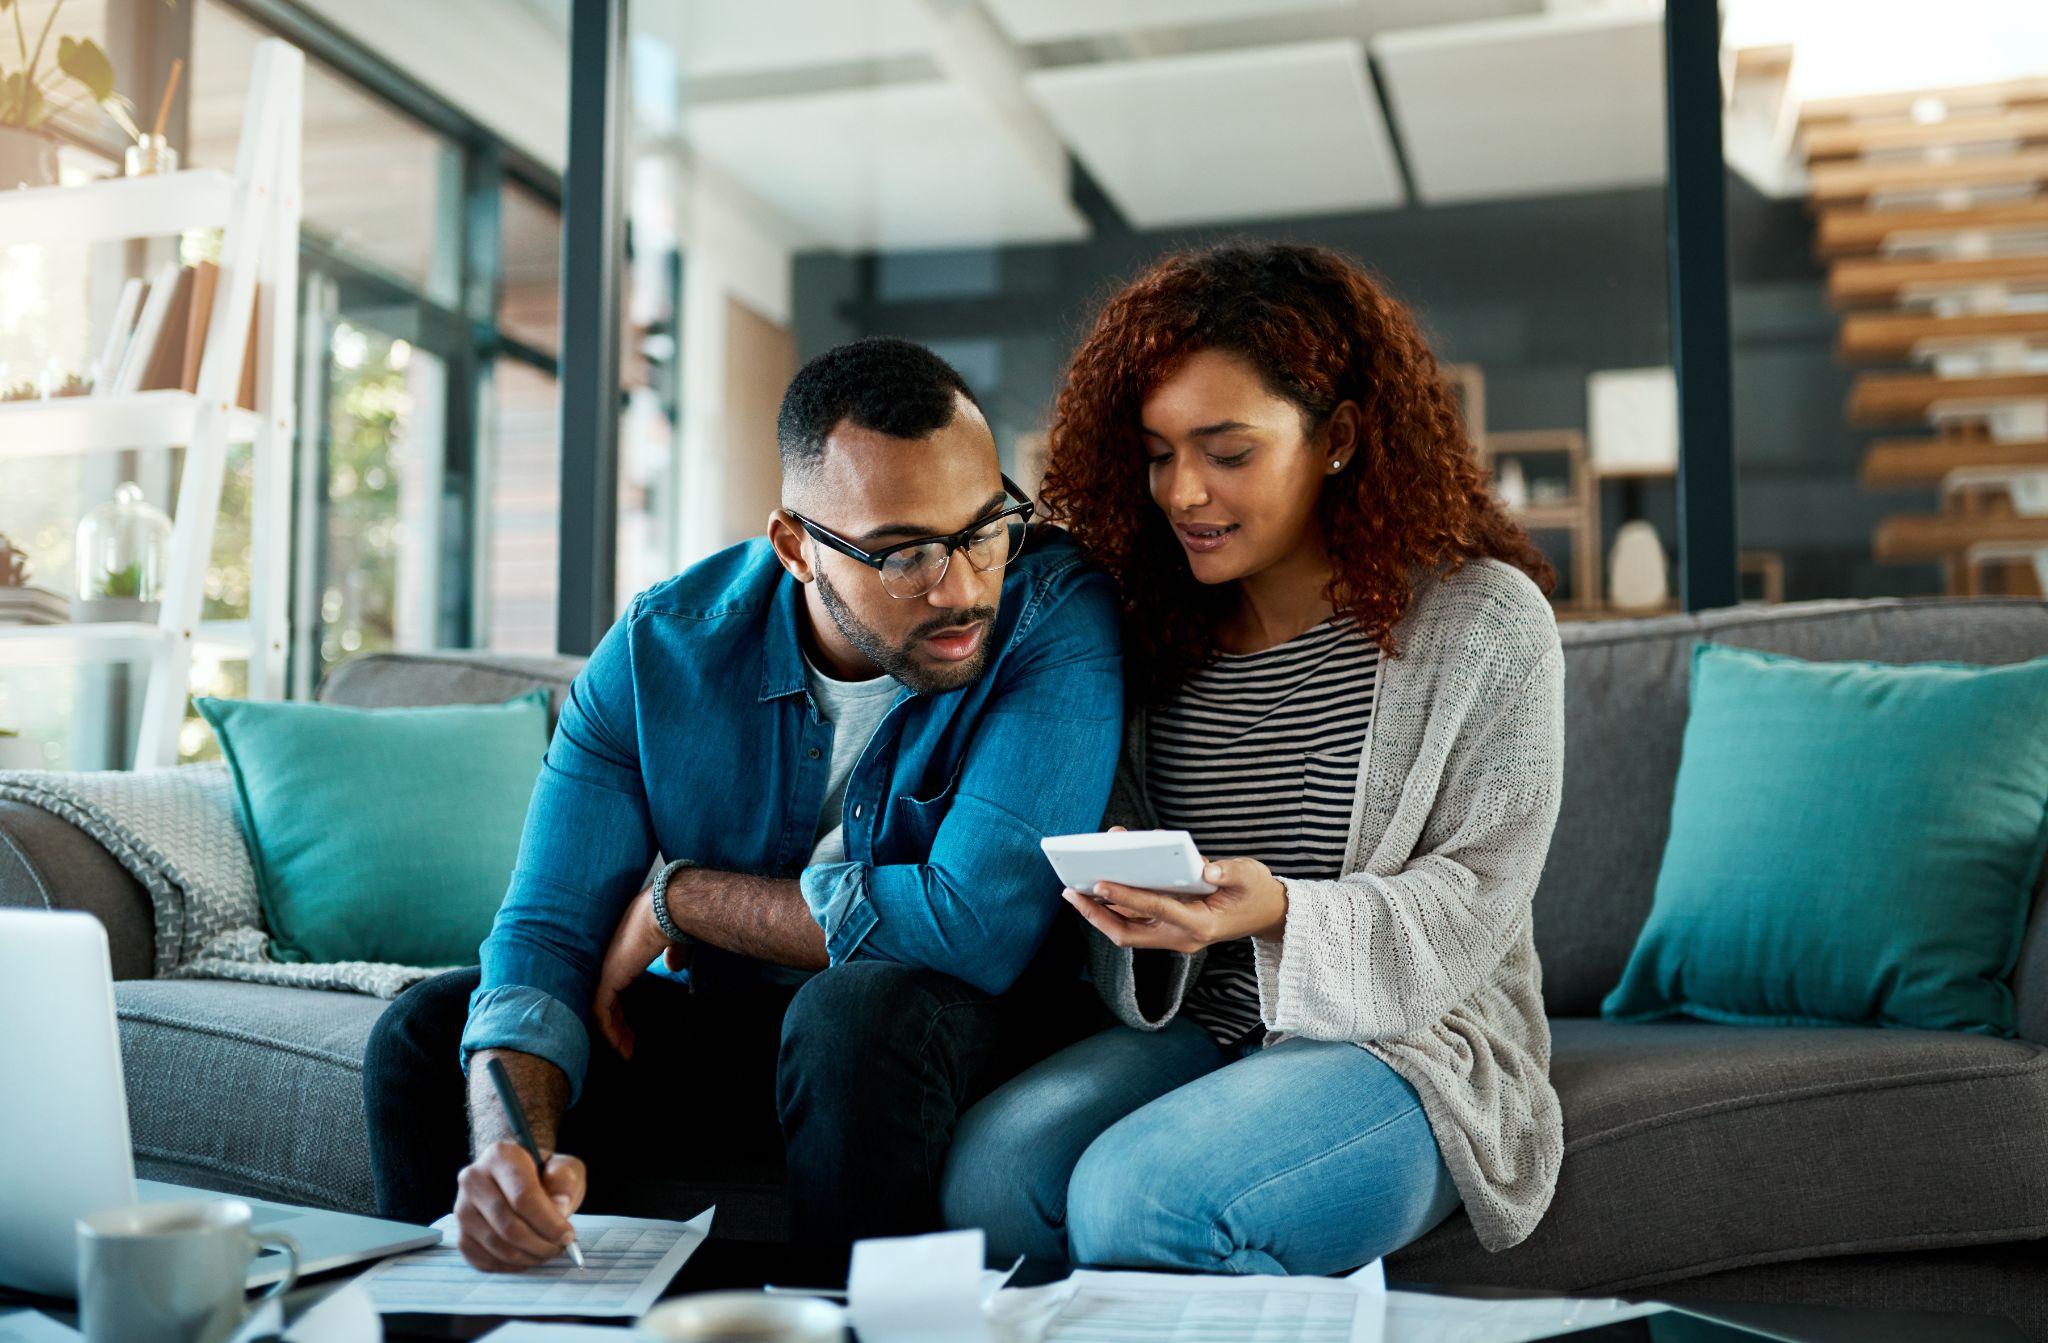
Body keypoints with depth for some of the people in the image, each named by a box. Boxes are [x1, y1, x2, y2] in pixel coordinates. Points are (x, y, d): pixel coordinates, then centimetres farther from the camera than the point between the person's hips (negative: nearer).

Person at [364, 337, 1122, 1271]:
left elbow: (976, 925, -33)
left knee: (862, 1013, -35)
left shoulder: (1055, 618, -25)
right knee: (427, 1032, -9)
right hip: (731, 1020, 4)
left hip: (983, 1018, -3)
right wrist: (512, 1149, -36)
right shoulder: (657, 653, -13)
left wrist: (678, 899, -19)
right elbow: (545, 935, -14)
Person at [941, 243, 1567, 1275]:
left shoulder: (1484, 620, -5)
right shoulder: (1159, 628, 9)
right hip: (1196, 1030, 4)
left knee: (1134, 1195, -29)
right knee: (989, 1168, -24)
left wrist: (1277, 913, -26)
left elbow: (1474, 900, -9)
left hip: (1406, 1043, -4)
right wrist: (1136, 909, -12)